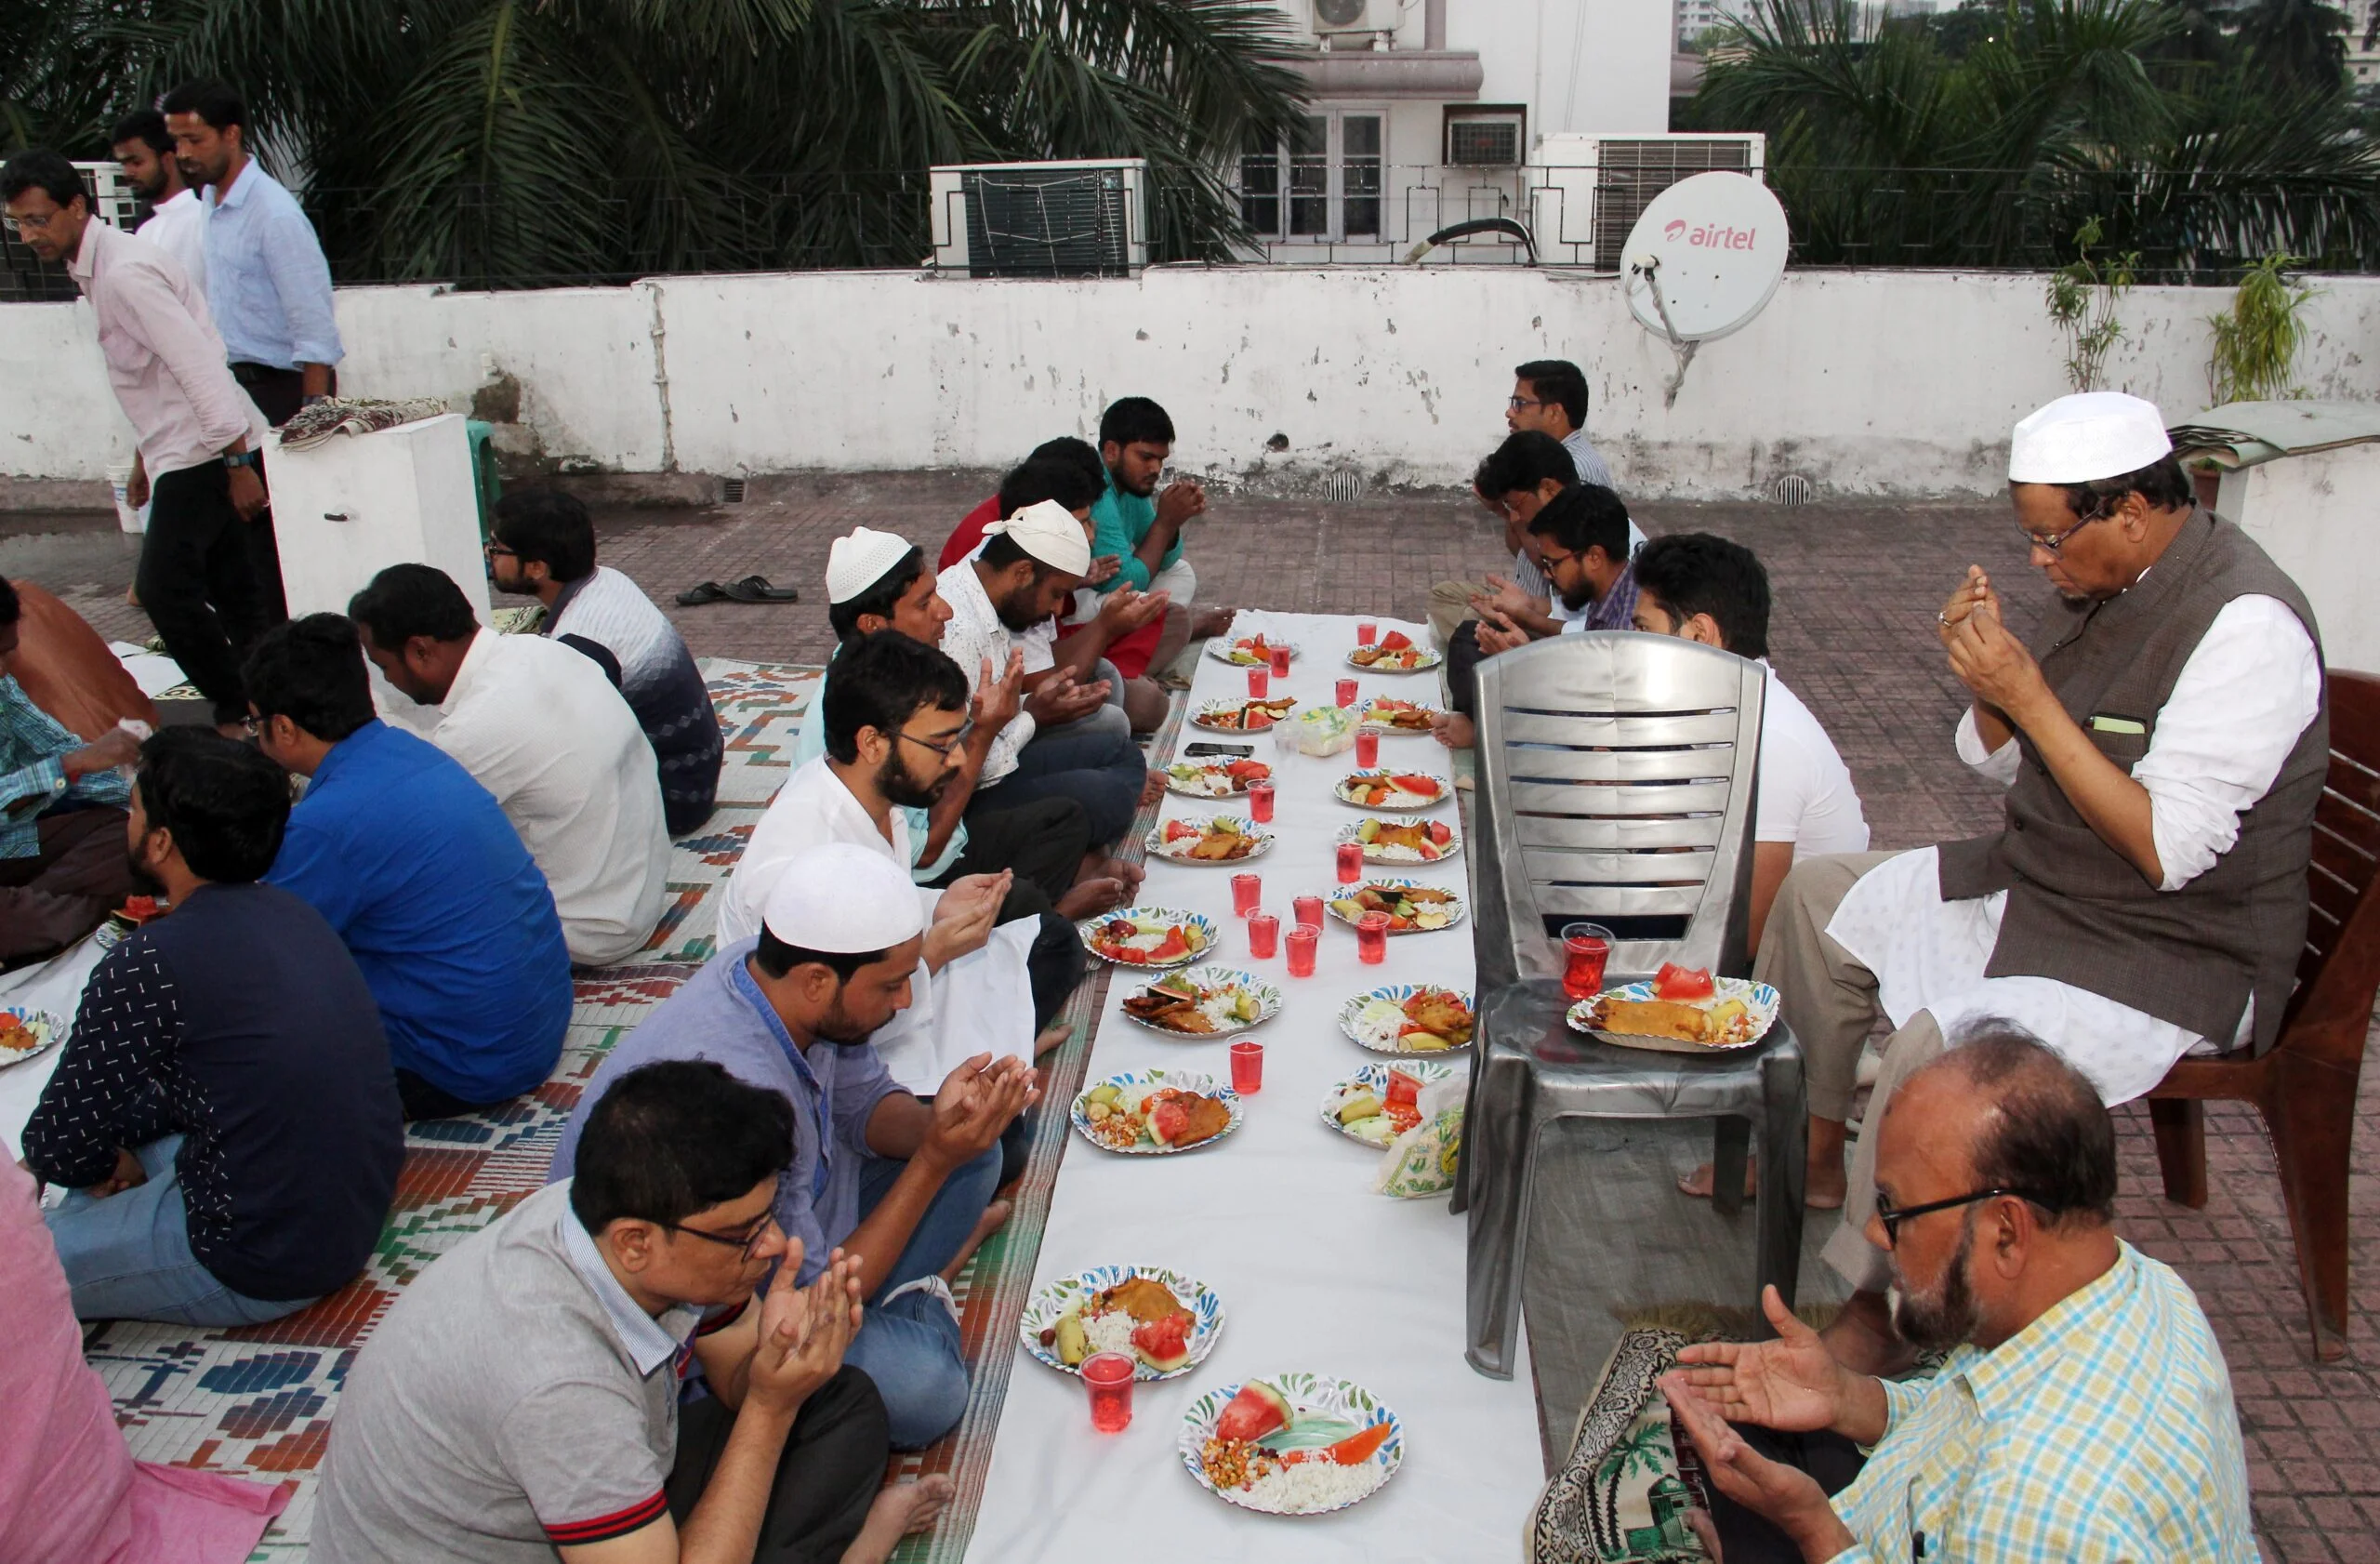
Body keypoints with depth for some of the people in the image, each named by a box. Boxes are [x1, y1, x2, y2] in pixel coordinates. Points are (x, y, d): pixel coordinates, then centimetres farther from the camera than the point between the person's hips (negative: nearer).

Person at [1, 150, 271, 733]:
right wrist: (145, 457, 28)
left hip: (201, 453, -10)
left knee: (163, 586, -11)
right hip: (180, 451, 10)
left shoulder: (124, 274, -17)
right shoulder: (96, 268, 14)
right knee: (230, 587, 11)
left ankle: (237, 711, 0)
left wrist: (238, 462, -24)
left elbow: (199, 366, -23)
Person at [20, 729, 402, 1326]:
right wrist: (123, 1140, 9)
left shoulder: (148, 964, -21)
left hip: (266, 1268, -8)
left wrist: (104, 1160, 13)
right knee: (115, 1136, 25)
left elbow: (53, 1148, -8)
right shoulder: (290, 912, 3)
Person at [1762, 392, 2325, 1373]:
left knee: (1941, 1045, -31)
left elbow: (2169, 849, -28)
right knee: (1819, 897, 11)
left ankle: (1876, 1309, -13)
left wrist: (2030, 698, -26)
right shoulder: (2106, 584, 2)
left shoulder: (2248, 626, -23)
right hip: (2044, 887, 10)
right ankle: (1809, 1147, 23)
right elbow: (2003, 763, 11)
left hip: (2180, 954, -9)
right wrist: (1986, 677, -11)